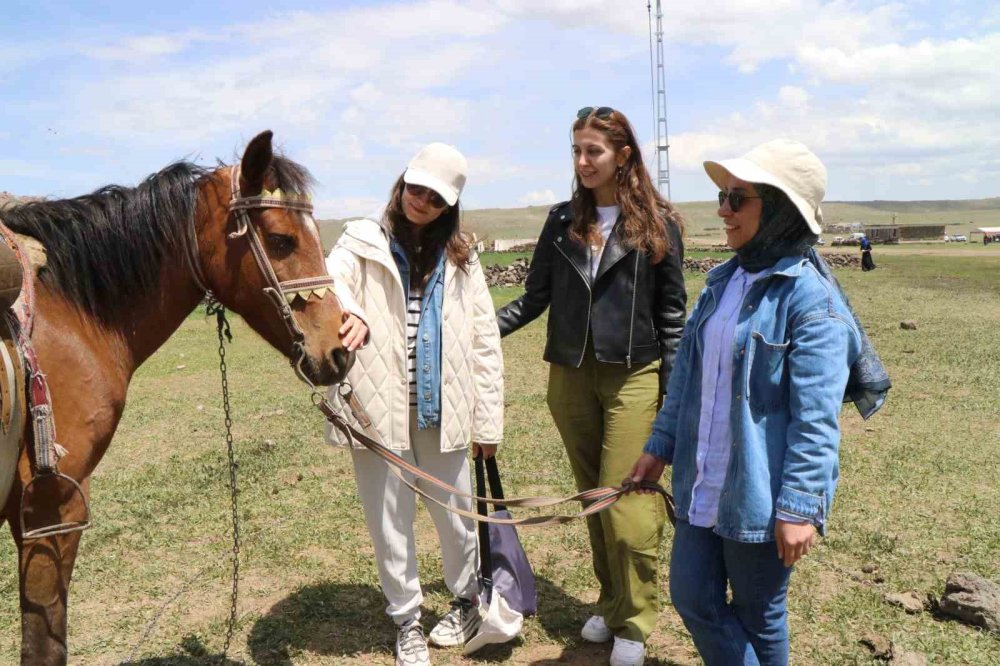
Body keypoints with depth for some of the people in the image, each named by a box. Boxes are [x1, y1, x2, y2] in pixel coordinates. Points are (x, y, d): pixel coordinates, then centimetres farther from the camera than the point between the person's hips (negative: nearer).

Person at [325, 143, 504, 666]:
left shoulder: (460, 258, 7)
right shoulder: (363, 241, 1)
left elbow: (484, 343, 6)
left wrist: (488, 421, 2)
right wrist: (348, 312, -43)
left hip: (441, 410, 2)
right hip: (379, 408, -1)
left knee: (454, 515, 15)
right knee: (389, 525, 10)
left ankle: (466, 598, 42)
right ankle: (407, 621, 32)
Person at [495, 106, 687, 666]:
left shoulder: (658, 225, -2)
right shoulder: (563, 222, 7)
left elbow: (672, 313, -1)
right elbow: (535, 298, 7)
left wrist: (677, 391, -4)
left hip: (634, 378, -4)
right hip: (570, 378, 4)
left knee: (624, 503, -4)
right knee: (593, 499, 14)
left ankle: (634, 621, 17)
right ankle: (611, 603, 31)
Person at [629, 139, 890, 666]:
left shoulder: (811, 296, -16)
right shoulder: (722, 281, 6)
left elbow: (816, 417, -19)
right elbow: (686, 374, 12)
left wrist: (800, 506, -19)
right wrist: (660, 445, 14)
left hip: (760, 496, -7)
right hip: (704, 487, 7)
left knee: (758, 616, 13)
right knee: (693, 598, 14)